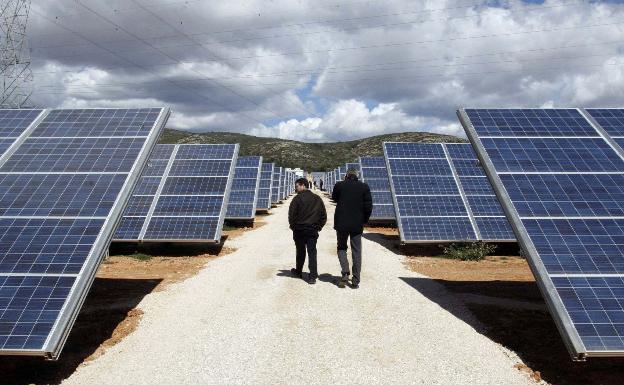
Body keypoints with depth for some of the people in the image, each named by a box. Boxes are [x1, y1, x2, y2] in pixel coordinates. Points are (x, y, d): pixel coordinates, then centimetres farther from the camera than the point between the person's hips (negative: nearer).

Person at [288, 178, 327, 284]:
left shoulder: (297, 198, -10)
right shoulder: (317, 199, 6)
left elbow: (291, 215, -12)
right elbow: (324, 216, 7)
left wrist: (293, 226, 2)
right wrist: (318, 226, 12)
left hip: (299, 230, -2)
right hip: (313, 230, 3)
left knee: (300, 251, 14)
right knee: (312, 252, 4)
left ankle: (298, 271, 31)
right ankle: (313, 276, 0)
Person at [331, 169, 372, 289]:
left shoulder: (339, 185, -4)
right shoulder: (364, 187, -2)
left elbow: (334, 198, 14)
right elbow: (368, 206, -4)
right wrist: (364, 220, 8)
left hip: (341, 223, -1)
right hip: (357, 225, 1)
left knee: (342, 248, 16)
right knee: (356, 251, 9)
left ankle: (345, 273, 1)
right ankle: (355, 280, 12)